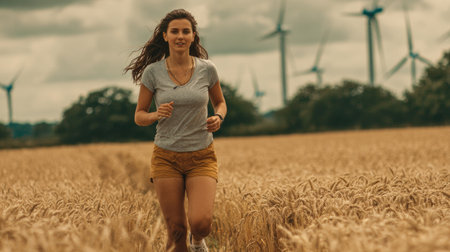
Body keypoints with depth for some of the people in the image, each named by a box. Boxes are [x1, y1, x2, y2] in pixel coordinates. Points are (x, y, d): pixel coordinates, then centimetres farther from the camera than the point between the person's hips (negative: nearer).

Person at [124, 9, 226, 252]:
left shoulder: (207, 69, -3)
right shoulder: (153, 72, -4)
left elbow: (220, 102, 15)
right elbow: (139, 116, 3)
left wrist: (218, 118, -8)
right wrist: (156, 114, -19)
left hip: (201, 158, 0)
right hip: (166, 158, 0)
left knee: (200, 222, -19)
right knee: (175, 231, 0)